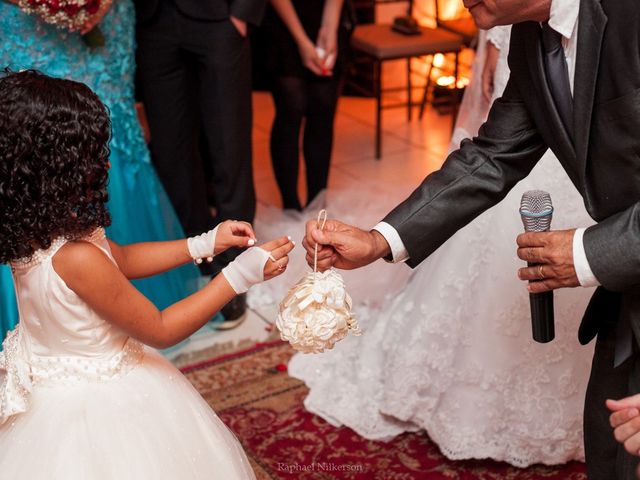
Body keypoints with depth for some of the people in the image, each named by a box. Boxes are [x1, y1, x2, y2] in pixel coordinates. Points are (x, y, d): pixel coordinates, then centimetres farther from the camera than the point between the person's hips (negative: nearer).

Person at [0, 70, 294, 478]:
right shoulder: (75, 259, -35)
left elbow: (121, 259, 7)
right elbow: (161, 330, -22)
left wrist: (205, 243, 3)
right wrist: (242, 275, -20)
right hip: (97, 405, -8)